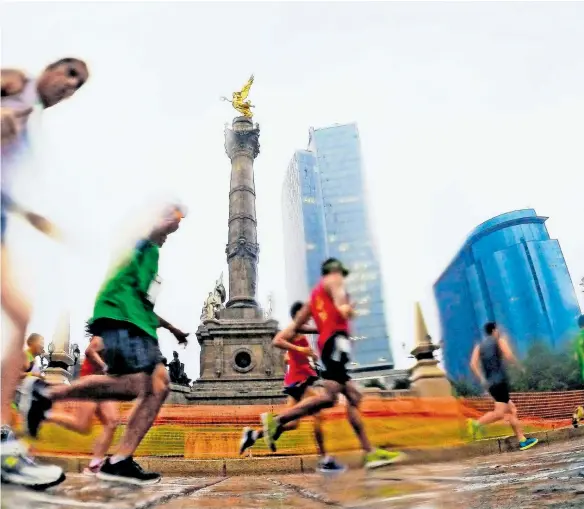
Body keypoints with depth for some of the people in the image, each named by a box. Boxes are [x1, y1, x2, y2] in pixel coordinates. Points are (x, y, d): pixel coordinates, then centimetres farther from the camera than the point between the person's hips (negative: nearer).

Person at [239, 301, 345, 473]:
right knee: (317, 415, -7)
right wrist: (299, 349, -31)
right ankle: (324, 460, -3)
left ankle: (253, 434, 8)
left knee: (292, 423, 9)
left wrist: (309, 354, 21)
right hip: (299, 378, -9)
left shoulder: (298, 333, 20)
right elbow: (276, 341, -26)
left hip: (298, 378, 10)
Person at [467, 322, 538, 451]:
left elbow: (473, 364, 2)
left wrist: (482, 379, 4)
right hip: (500, 381, -7)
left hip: (491, 384, 7)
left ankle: (522, 441, 13)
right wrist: (518, 365, 7)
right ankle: (477, 424, -31)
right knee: (500, 412, -13)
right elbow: (508, 356, -11)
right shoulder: (500, 340, 5)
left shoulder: (479, 346, 17)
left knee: (512, 411, 13)